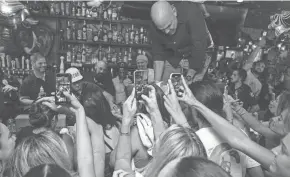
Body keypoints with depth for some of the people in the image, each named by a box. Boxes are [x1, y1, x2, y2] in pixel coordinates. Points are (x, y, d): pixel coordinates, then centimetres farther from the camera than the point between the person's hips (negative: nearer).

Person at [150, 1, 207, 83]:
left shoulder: (191, 12, -32)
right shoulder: (155, 28, -17)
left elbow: (199, 46, -33)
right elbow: (158, 55, -9)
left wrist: (189, 77, -29)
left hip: (197, 59, -3)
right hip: (173, 61, 3)